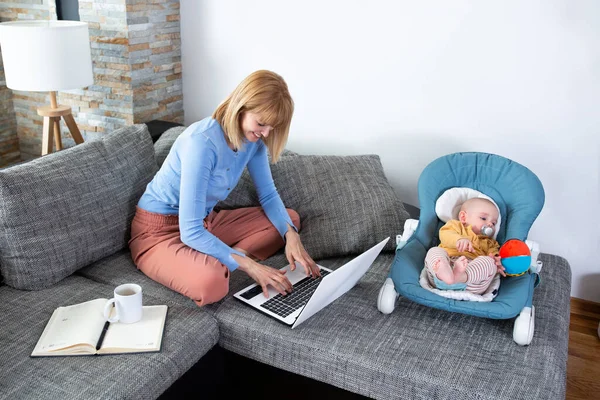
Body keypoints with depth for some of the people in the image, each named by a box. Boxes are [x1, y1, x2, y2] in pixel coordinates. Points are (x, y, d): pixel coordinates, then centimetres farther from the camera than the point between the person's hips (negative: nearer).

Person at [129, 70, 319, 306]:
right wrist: (248, 265, -33)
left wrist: (291, 235, -15)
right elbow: (190, 232, -32)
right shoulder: (202, 142, -30)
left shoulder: (253, 139, -7)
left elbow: (268, 195, 3)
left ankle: (219, 263, -10)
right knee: (212, 283, -40)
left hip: (205, 223, 9)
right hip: (160, 231, -9)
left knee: (290, 219, 3)